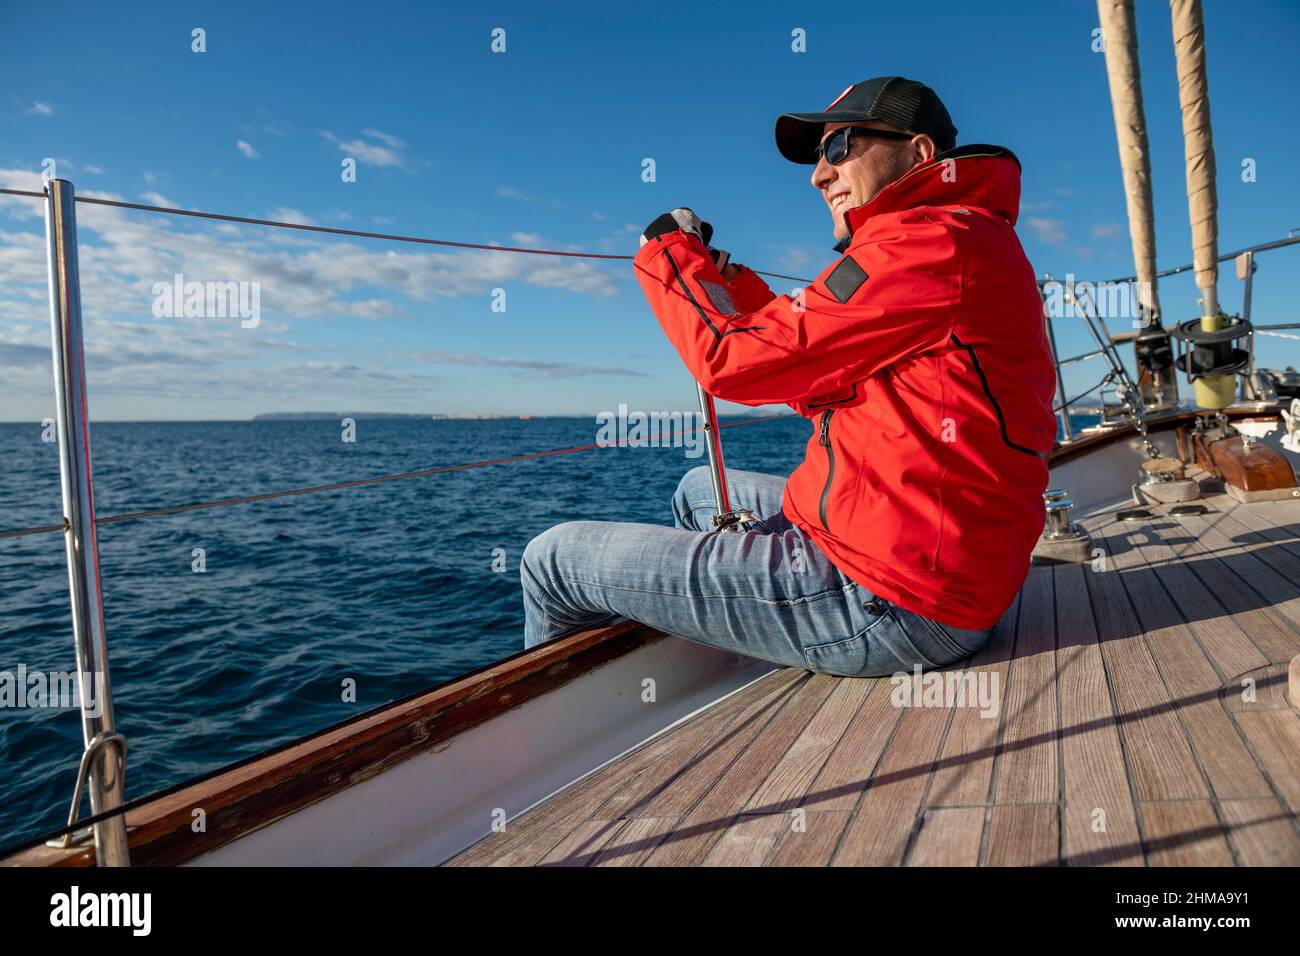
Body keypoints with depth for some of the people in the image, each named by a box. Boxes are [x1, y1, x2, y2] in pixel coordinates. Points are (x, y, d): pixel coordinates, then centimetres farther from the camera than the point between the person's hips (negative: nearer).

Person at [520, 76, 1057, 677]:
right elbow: (820, 391, 19)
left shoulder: (932, 240, -16)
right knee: (698, 493, 30)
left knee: (552, 559, -1)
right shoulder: (970, 245, 18)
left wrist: (667, 255, 2)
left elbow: (734, 361, -16)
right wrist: (721, 284, 14)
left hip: (892, 602, -11)